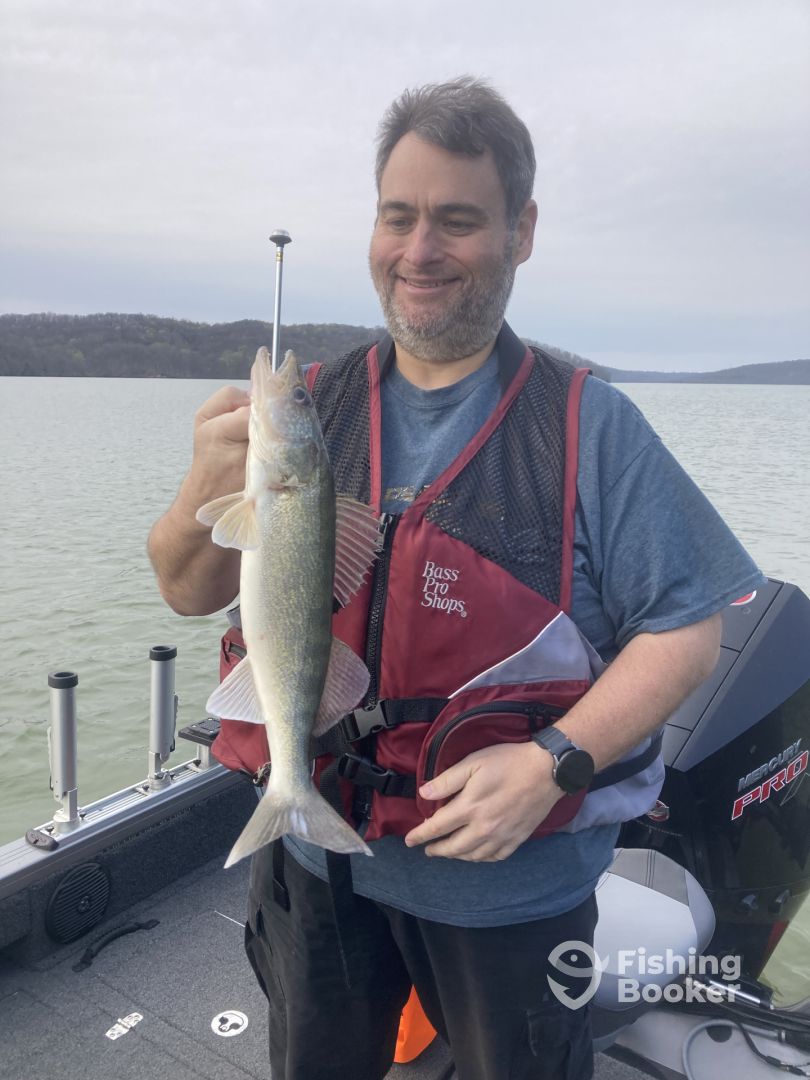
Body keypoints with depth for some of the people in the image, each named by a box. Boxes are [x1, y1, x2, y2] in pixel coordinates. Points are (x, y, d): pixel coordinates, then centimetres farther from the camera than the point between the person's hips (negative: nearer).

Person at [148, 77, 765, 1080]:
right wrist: (208, 492, -24)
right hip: (314, 860, 3)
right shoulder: (313, 408, -4)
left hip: (512, 883, -2)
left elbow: (687, 628, -11)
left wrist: (553, 763, -24)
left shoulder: (589, 424, -12)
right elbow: (189, 593, -3)